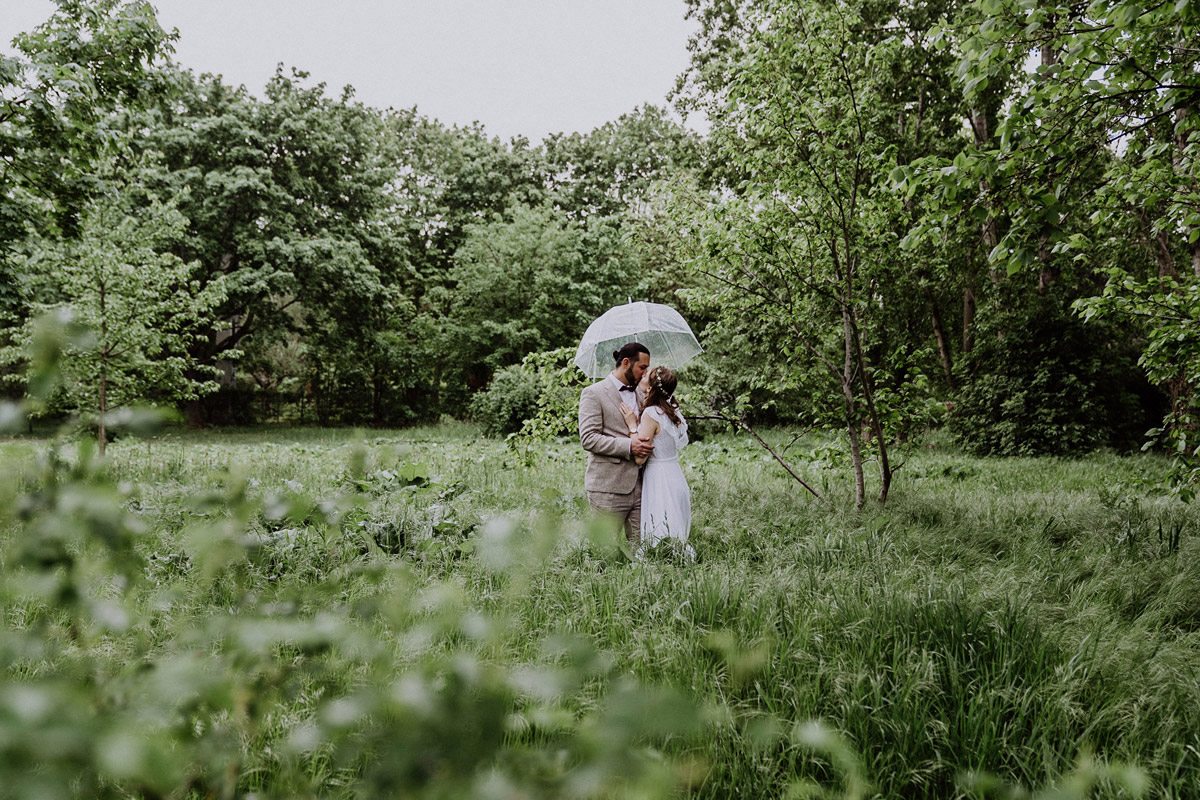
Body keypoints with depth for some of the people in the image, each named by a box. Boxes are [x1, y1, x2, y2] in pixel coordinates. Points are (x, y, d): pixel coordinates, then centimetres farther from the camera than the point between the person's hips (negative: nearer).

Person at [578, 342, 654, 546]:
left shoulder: (638, 394, 19)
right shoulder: (593, 393, -4)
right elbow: (588, 438, -13)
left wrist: (645, 444, 5)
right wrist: (628, 446, -20)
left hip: (638, 484, 6)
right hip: (609, 486, -6)